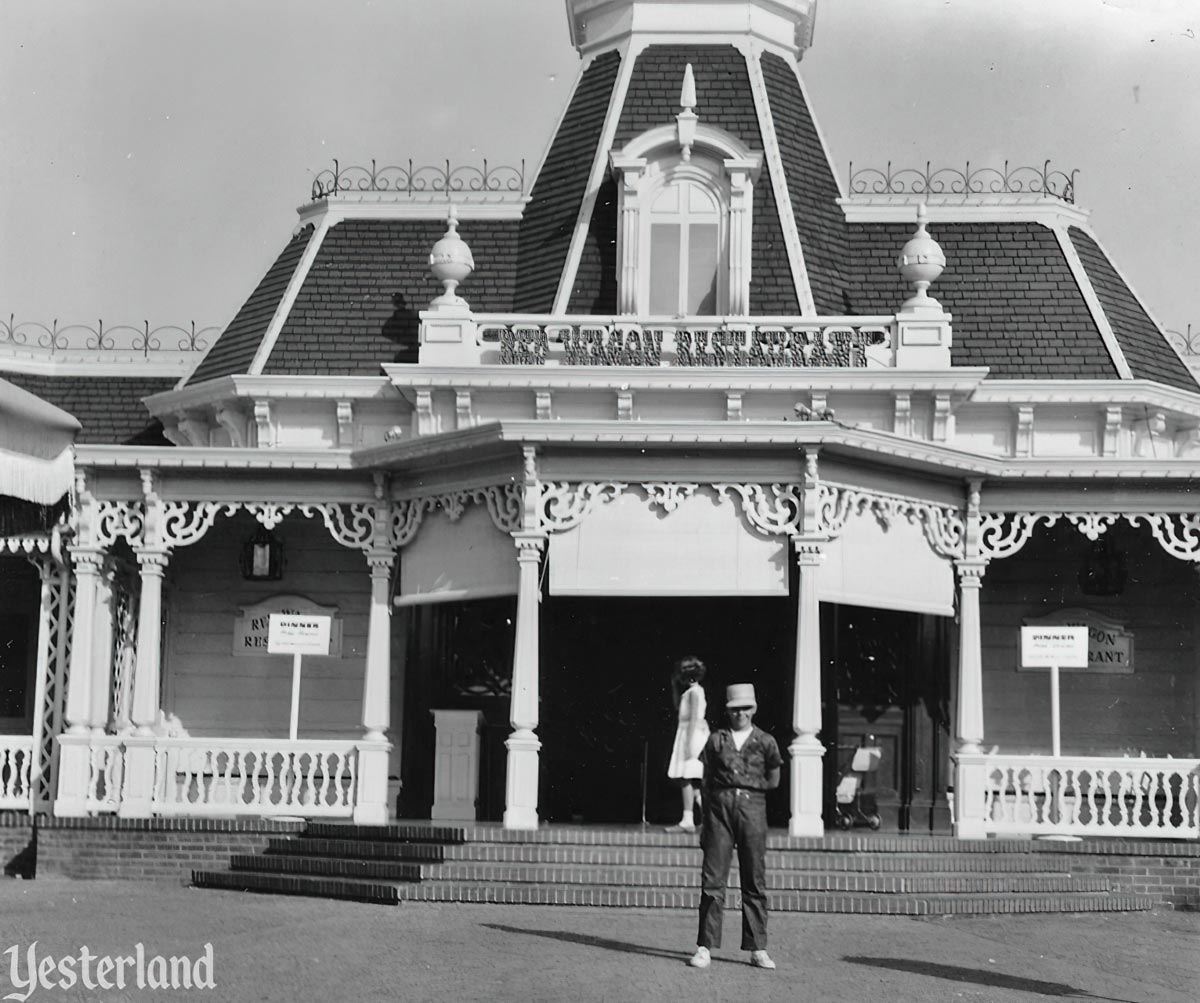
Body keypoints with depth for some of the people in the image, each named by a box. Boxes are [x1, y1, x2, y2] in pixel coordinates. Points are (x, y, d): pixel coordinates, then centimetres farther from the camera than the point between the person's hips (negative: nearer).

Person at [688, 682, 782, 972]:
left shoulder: (765, 742, 8)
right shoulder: (716, 740, 11)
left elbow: (773, 782, 16)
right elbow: (707, 781, 12)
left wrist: (747, 788, 6)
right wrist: (704, 821, 9)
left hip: (752, 809, 0)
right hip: (719, 807, 0)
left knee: (755, 881, 1)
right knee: (713, 879, -3)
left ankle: (757, 949, 6)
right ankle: (705, 947, 0)